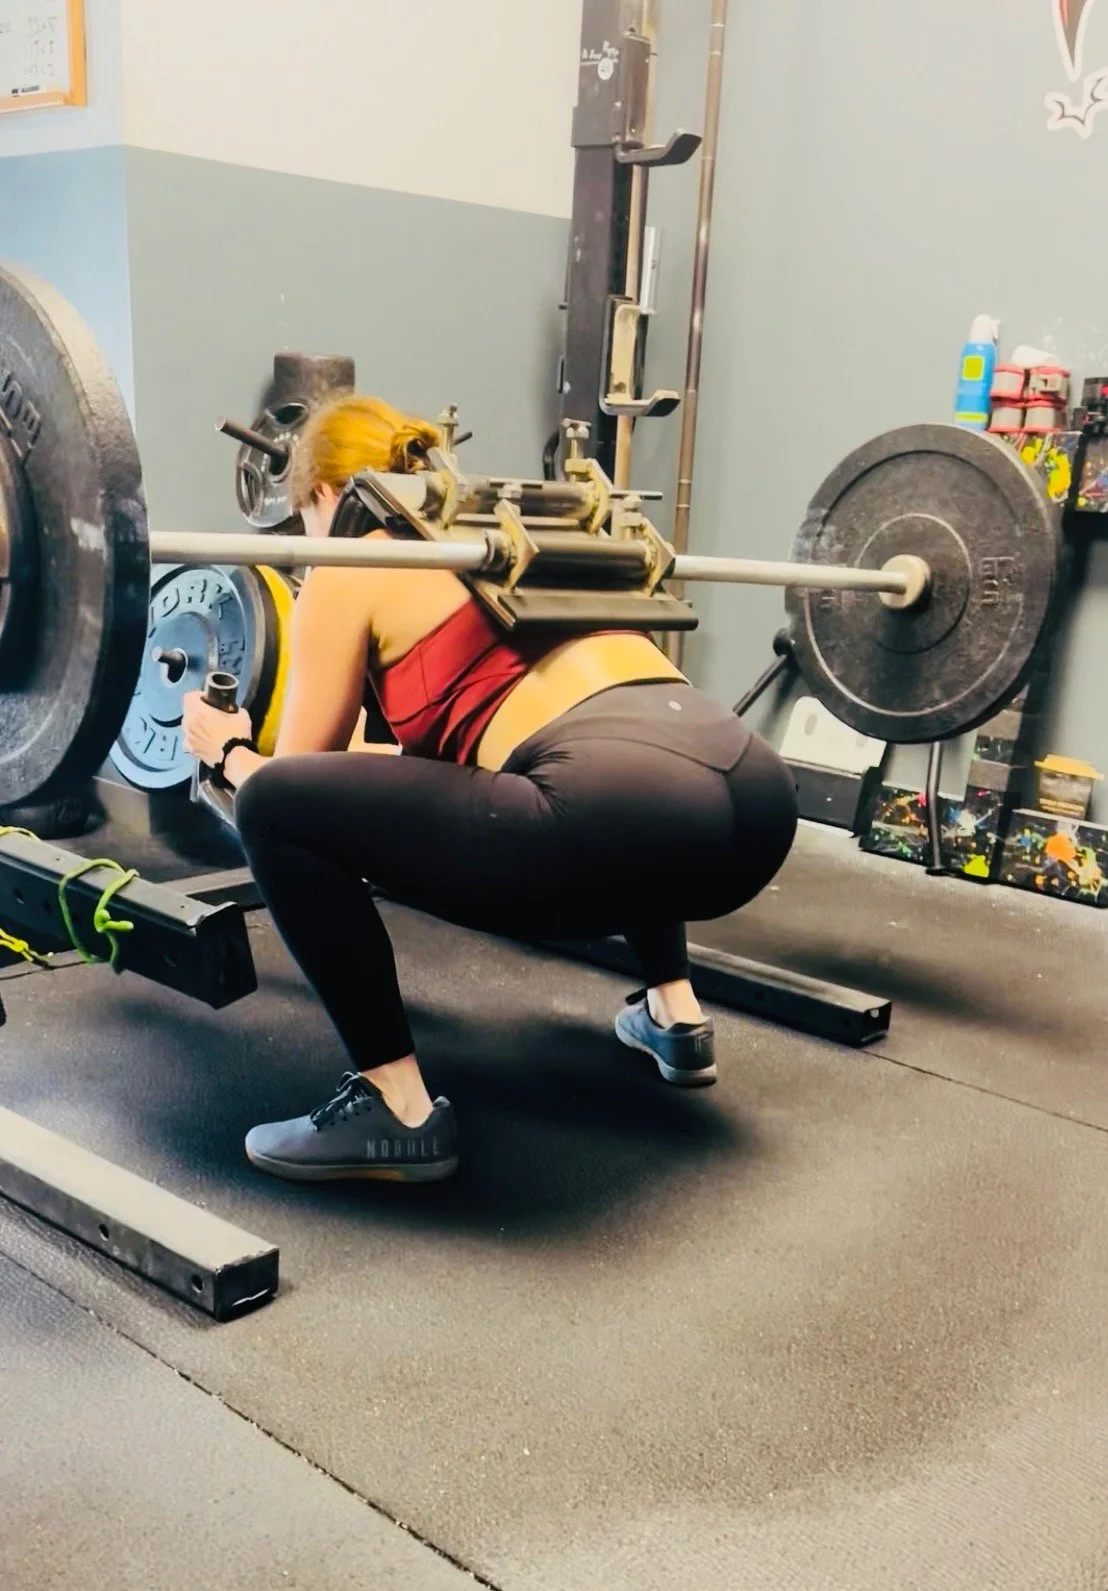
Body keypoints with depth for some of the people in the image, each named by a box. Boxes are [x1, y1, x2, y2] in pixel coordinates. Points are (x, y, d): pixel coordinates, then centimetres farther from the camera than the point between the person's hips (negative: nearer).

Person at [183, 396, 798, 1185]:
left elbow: (297, 786, 17)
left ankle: (398, 1112, 4)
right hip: (758, 801, 9)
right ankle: (676, 1015, 36)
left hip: (623, 821, -9)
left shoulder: (352, 567, 13)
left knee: (276, 806, 0)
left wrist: (228, 750, 38)